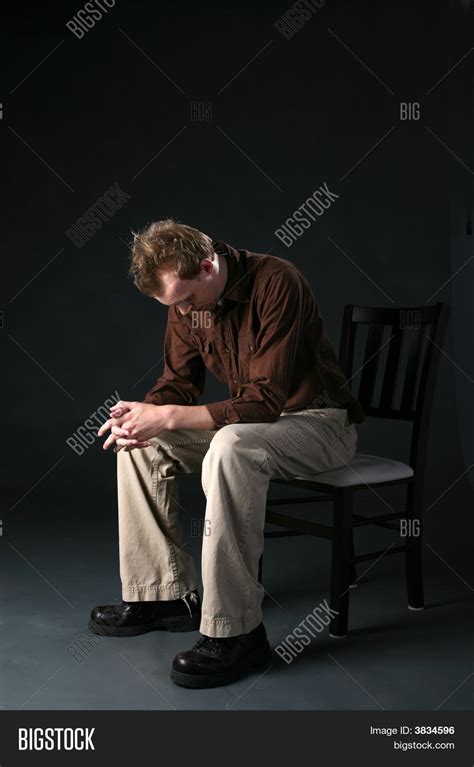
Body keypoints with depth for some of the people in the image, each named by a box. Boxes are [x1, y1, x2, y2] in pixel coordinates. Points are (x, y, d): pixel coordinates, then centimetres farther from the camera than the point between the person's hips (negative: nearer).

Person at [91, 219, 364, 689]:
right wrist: (143, 412, -18)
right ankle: (164, 595, 3)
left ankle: (236, 632, -28)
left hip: (321, 422, -8)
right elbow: (178, 380, 5)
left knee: (230, 448, -37)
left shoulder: (277, 283, -25)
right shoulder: (186, 300, -2)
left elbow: (266, 401, -29)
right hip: (249, 419, 8)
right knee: (139, 442, -2)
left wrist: (168, 417, -31)